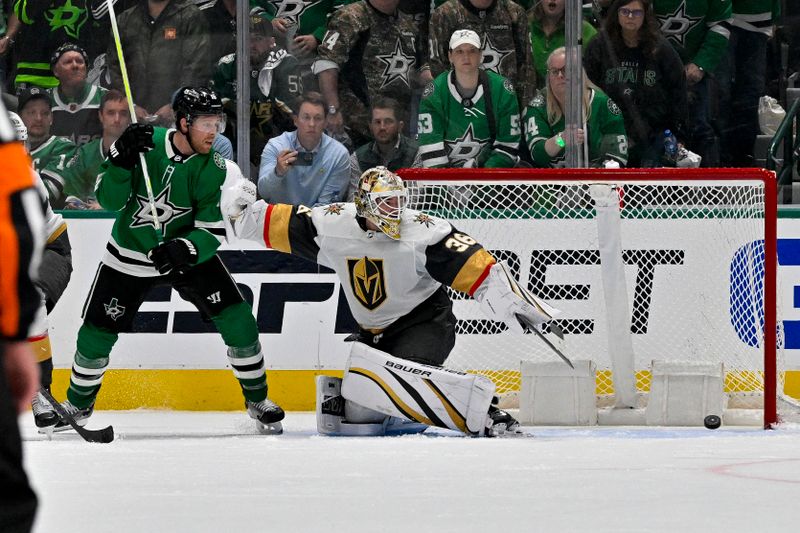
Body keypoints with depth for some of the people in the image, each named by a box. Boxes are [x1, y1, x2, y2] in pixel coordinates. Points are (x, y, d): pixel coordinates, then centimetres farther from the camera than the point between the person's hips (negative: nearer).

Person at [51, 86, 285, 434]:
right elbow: (109, 201, -18)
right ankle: (79, 403, 29)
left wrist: (183, 250, -37)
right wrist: (121, 159, -34)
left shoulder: (215, 169, -17)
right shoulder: (146, 144, -18)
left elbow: (213, 231, -18)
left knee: (237, 321, -11)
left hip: (188, 253, 0)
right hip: (130, 254, 0)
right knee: (96, 333, 2)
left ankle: (257, 401, 7)